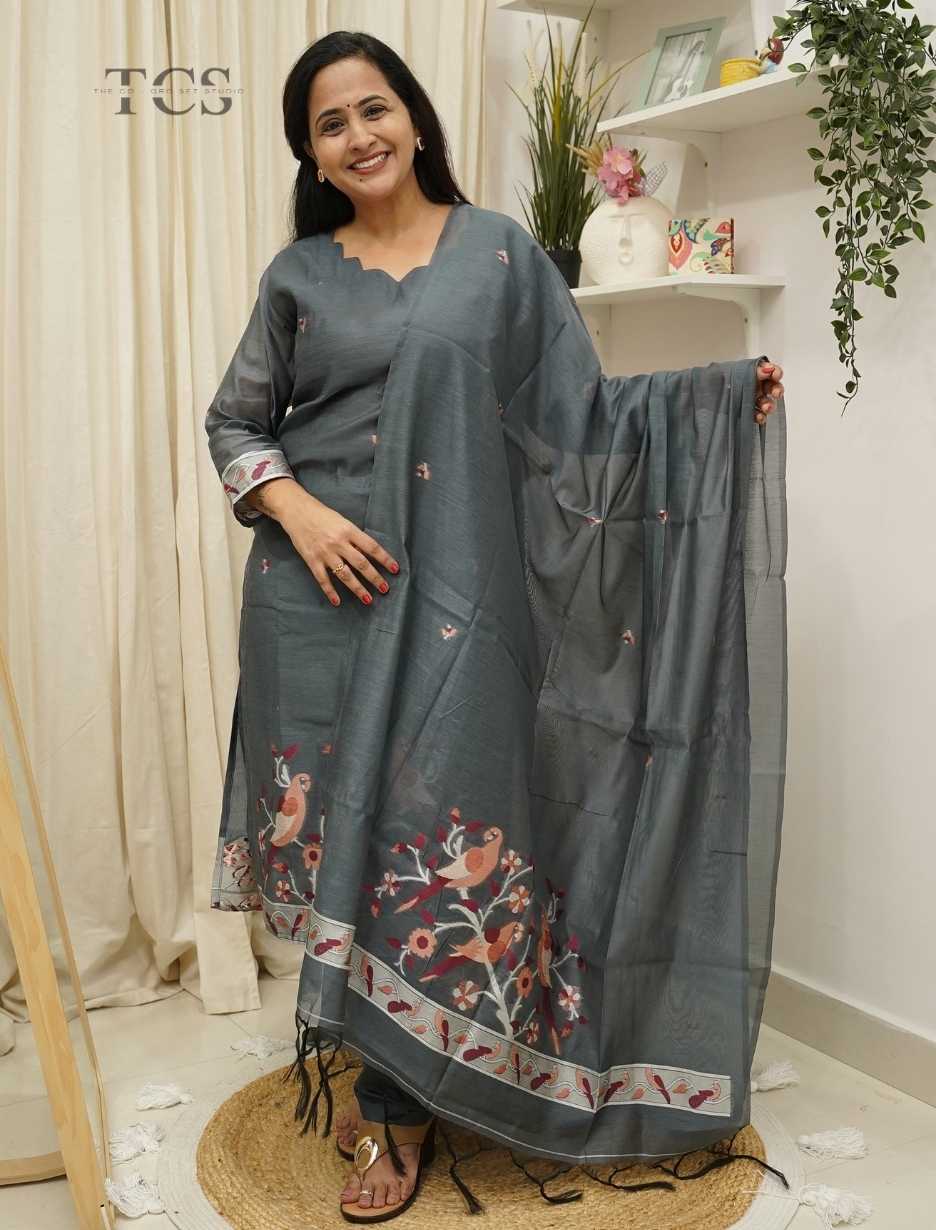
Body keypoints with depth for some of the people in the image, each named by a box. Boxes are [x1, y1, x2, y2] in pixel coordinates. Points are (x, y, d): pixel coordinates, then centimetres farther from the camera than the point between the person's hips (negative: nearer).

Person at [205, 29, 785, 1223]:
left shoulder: (498, 251, 6)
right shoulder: (299, 272, 9)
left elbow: (575, 404, 5)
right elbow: (233, 421, 12)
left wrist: (719, 386, -6)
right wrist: (295, 510, -6)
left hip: (449, 590, -1)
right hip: (319, 590, 2)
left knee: (433, 827, -2)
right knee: (340, 825, 6)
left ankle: (397, 1103, 15)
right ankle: (385, 1070, 25)